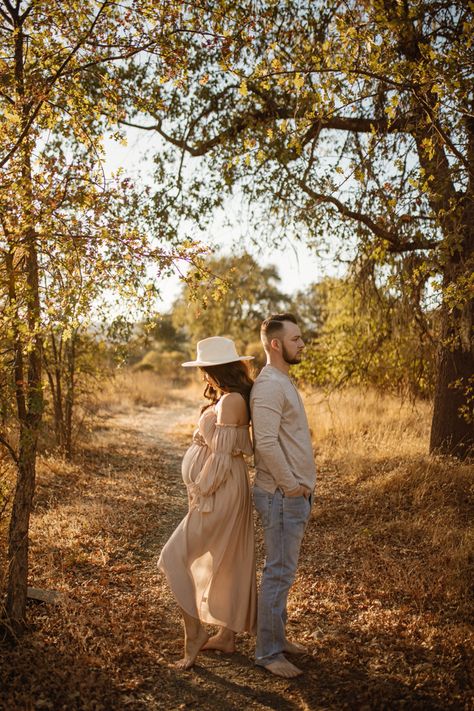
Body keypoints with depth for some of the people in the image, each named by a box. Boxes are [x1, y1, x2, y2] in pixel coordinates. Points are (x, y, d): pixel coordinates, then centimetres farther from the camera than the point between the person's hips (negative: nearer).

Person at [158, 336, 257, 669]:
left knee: (176, 557, -1)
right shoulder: (231, 398, 9)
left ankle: (195, 632, 8)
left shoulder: (230, 401, -20)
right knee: (230, 562, 16)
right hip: (227, 487, 10)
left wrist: (200, 493, -15)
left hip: (220, 491, -10)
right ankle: (227, 636, 29)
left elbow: (220, 455, -21)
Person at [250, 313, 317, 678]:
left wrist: (302, 485, 14)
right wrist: (290, 485, -18)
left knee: (283, 570, 19)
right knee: (279, 573, 1)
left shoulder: (284, 382, 13)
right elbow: (266, 442, -26)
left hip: (297, 493, 10)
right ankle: (268, 651, 14)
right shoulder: (269, 385, -19)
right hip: (283, 495, -10)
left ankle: (277, 636, 33)